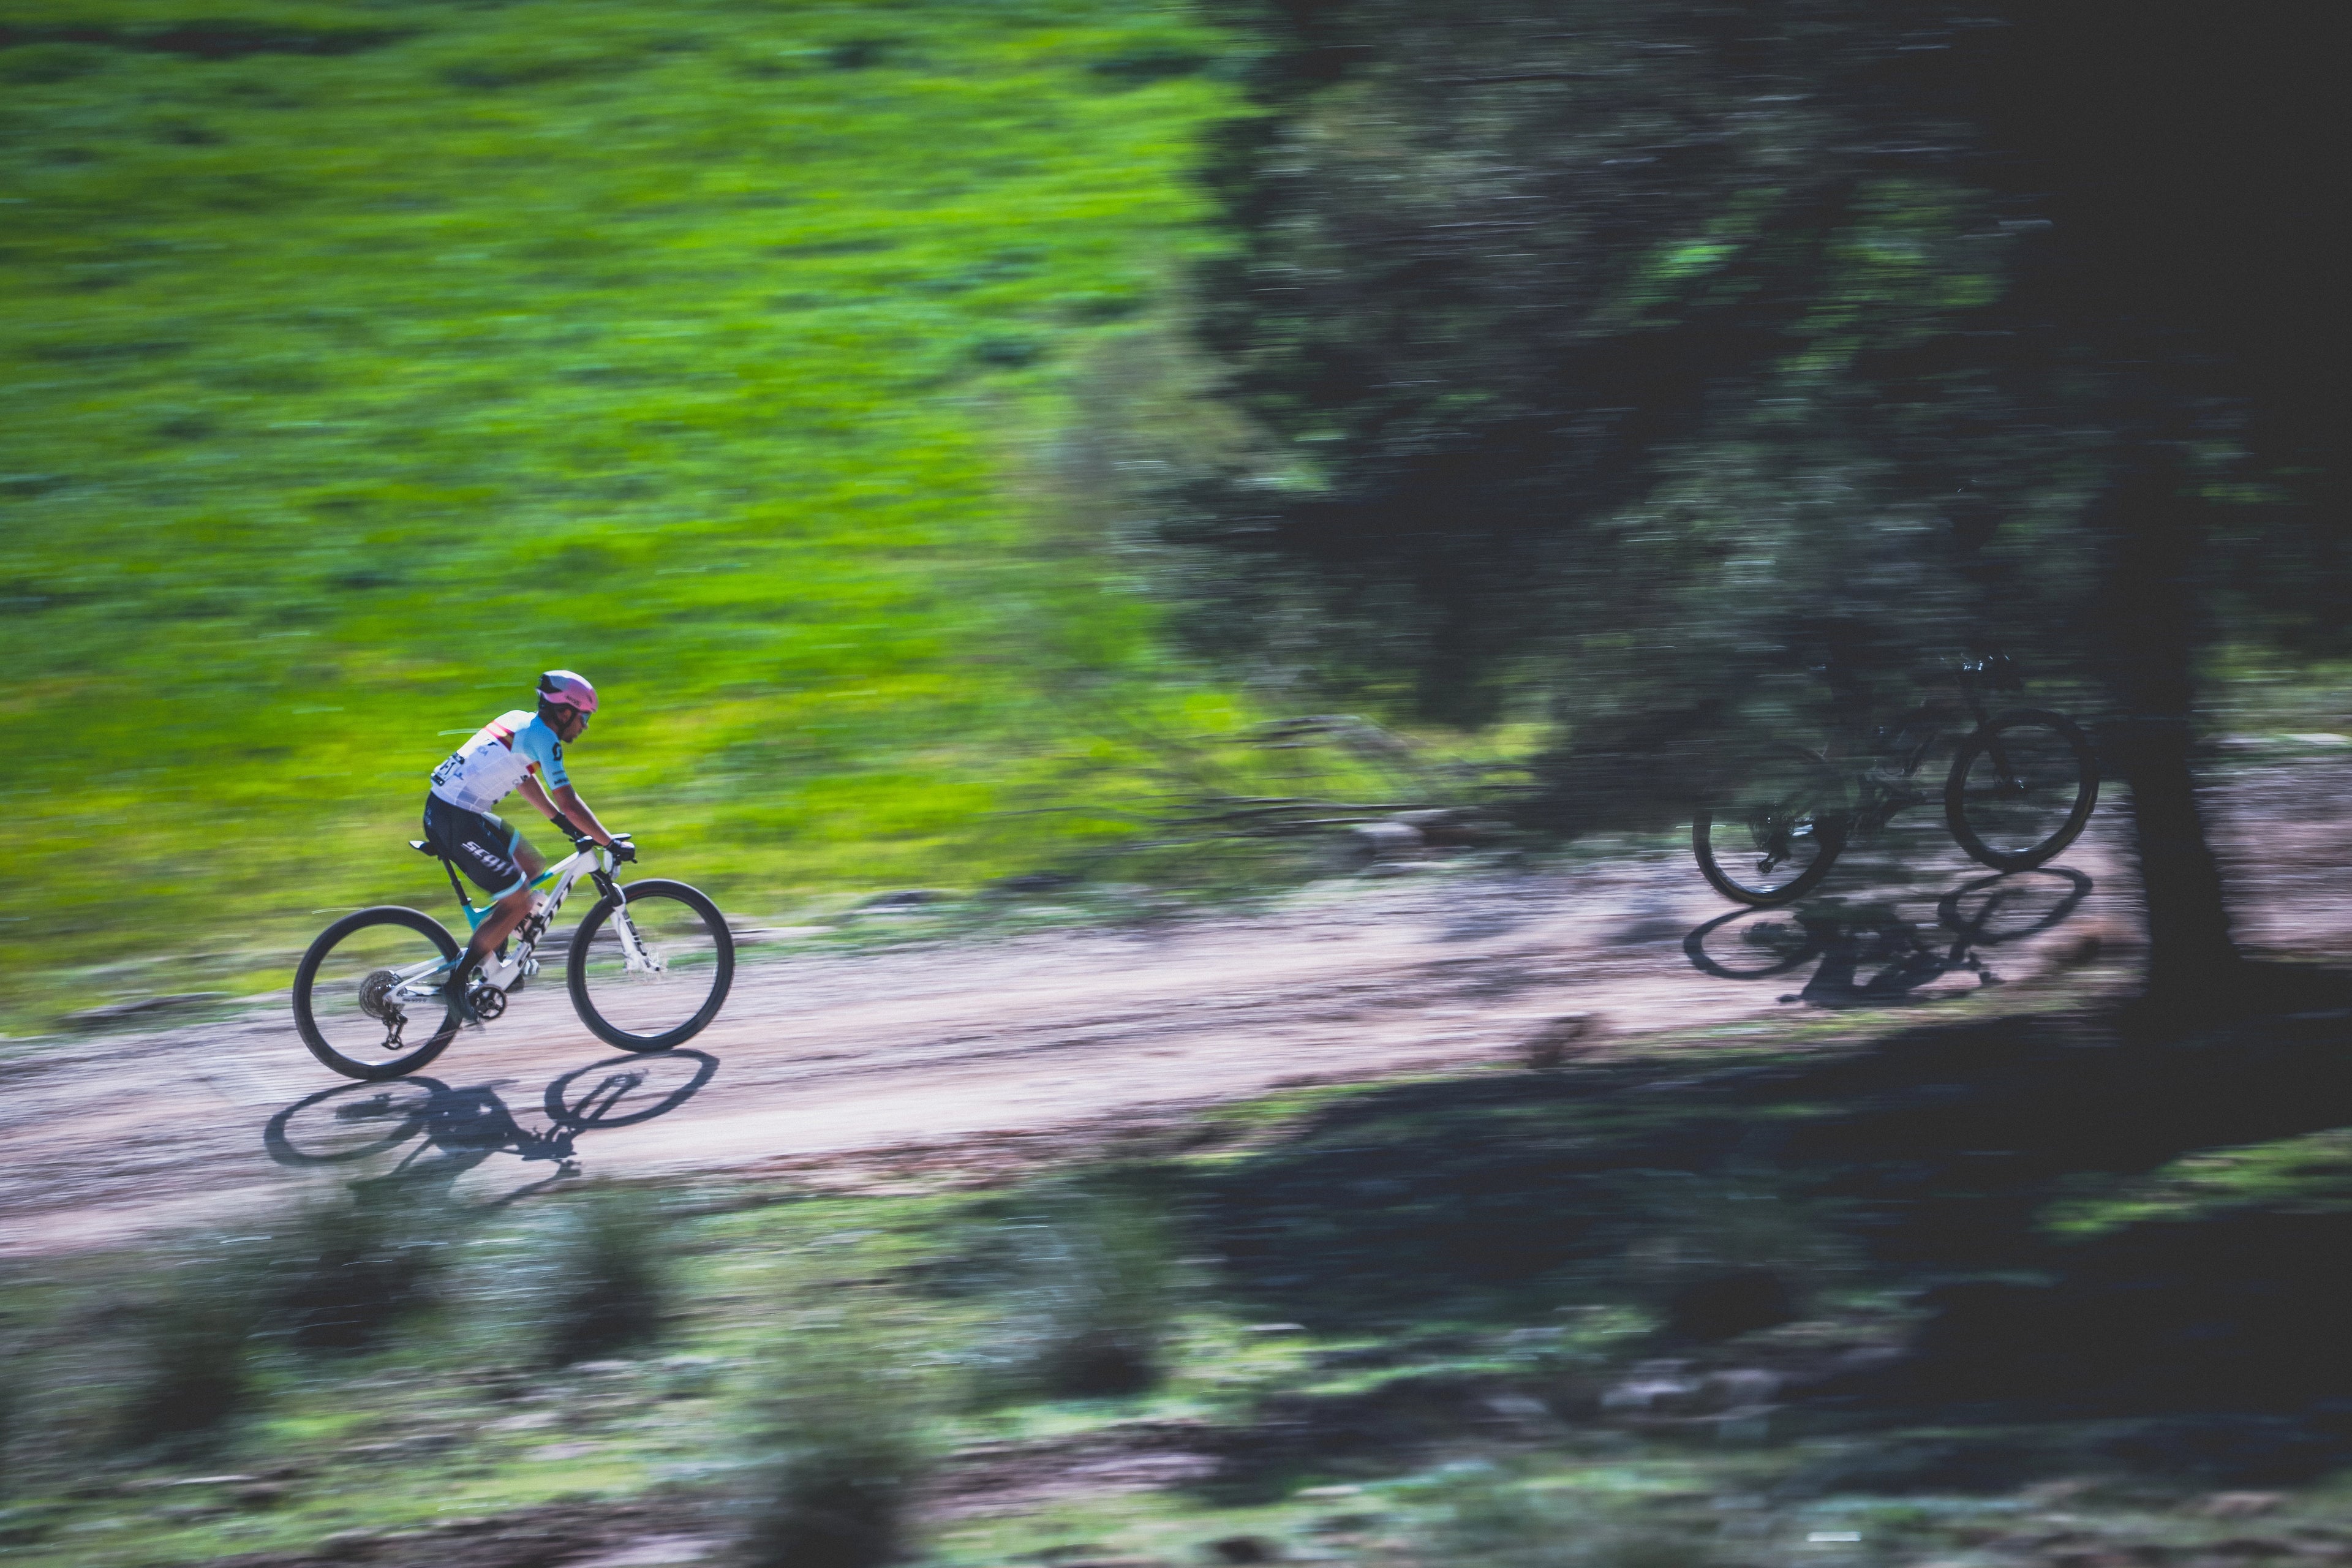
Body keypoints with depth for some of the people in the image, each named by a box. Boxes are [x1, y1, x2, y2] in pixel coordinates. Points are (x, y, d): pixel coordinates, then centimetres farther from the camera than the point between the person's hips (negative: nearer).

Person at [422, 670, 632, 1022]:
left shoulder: (520, 721, 17)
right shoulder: (544, 738, -10)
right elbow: (568, 802, -13)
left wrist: (567, 823, 33)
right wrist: (612, 845, -5)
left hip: (442, 806, 10)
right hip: (458, 821, -10)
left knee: (531, 867, 20)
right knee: (519, 904, -3)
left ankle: (492, 958, 20)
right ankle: (457, 983, -1)